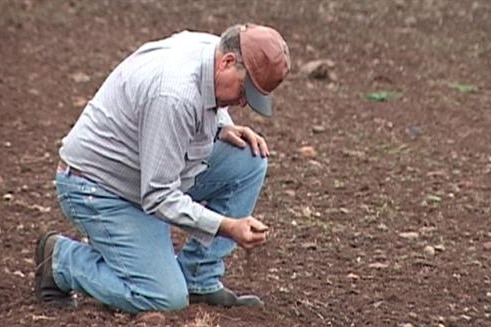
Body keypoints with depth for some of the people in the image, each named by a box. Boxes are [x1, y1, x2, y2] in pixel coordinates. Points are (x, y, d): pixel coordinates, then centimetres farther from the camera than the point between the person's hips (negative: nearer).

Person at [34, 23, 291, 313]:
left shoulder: (212, 48, -6)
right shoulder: (174, 94, -34)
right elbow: (159, 197, -29)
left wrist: (224, 128, -2)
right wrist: (228, 227, -33)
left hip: (152, 176, 9)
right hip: (99, 188, -9)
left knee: (249, 159, -6)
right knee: (166, 298, -18)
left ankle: (199, 280, 2)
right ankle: (61, 259, 4)